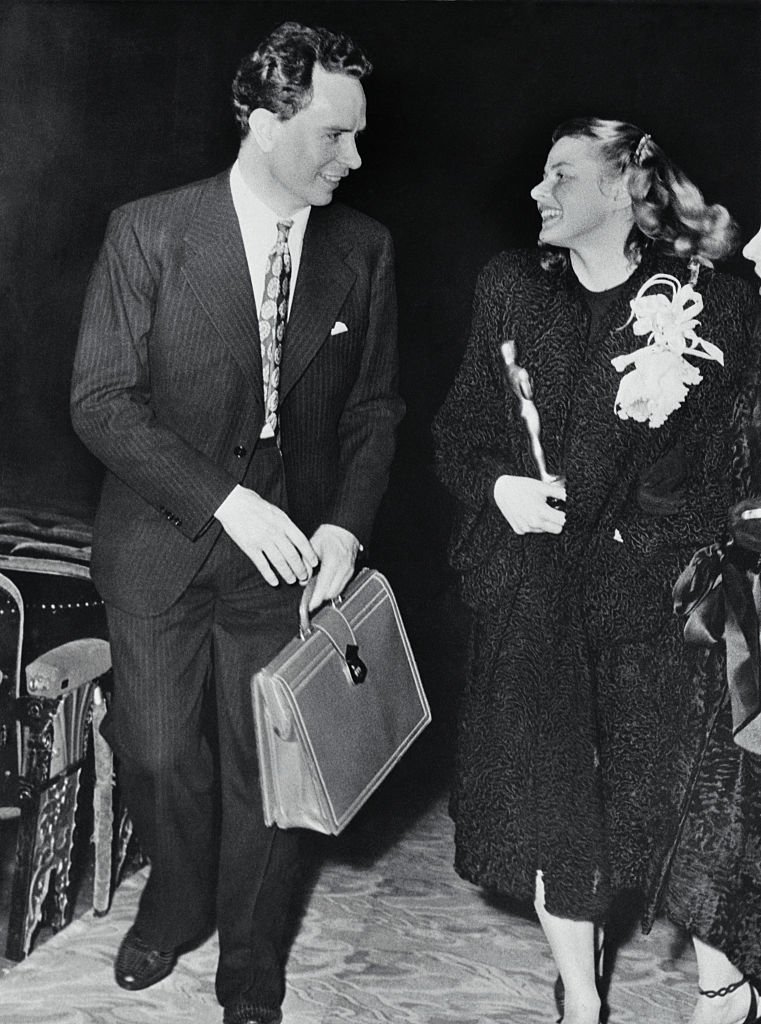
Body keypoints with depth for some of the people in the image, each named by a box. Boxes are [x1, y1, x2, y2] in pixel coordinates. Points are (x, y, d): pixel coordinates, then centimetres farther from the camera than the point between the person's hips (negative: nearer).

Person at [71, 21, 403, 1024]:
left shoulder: (363, 247, 0)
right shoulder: (148, 232, -9)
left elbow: (374, 405, 6)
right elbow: (101, 399, -11)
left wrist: (345, 526, -9)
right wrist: (225, 502, -20)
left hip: (291, 550, 2)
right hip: (162, 543, -1)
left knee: (264, 767, 9)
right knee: (155, 748, 7)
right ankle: (177, 900, 40)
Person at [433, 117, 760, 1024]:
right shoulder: (511, 287, 6)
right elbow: (459, 427, 10)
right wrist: (497, 484, -8)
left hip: (651, 592, -3)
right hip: (528, 592, 3)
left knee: (679, 786, 4)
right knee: (546, 792, 8)